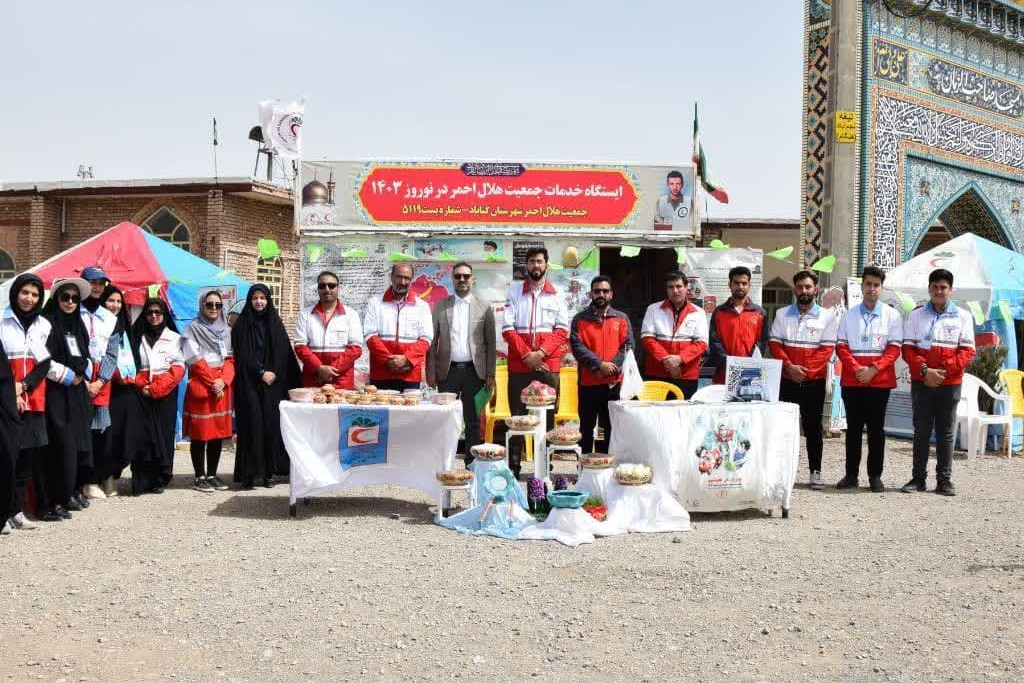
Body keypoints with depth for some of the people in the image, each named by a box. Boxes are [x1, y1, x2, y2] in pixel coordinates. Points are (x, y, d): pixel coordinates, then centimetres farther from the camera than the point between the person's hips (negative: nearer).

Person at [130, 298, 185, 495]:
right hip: (142, 393, 0)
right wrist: (142, 386, -9)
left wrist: (155, 389, -9)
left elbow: (178, 368, 1)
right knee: (143, 436, -6)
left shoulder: (174, 338, 9)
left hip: (165, 394, 0)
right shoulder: (137, 336, 12)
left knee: (164, 434, -1)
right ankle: (141, 481, -5)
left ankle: (160, 479, 6)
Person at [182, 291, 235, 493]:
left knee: (219, 431, 6)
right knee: (200, 433, -2)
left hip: (223, 387, 5)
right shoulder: (193, 328, 0)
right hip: (200, 385, -5)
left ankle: (212, 474, 13)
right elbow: (195, 360, -7)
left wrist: (223, 380, -7)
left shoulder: (226, 330, 15)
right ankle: (200, 476, 3)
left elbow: (230, 359, 9)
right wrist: (212, 382, -11)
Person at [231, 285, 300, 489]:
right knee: (252, 425, -6)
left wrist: (273, 373, -4)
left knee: (271, 424, -2)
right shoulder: (242, 325, 4)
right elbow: (242, 355, -3)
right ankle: (249, 473, -3)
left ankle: (269, 472, 3)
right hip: (249, 384, -2)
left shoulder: (275, 323, 11)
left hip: (273, 384, 2)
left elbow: (285, 353, 7)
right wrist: (261, 373, -11)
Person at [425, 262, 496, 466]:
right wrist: (431, 372, -1)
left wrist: (490, 374, -1)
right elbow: (432, 342, 6)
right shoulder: (440, 307, 6)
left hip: (473, 371, 0)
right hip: (447, 371, 0)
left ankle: (471, 464, 12)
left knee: (473, 421, 5)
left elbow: (491, 343, 4)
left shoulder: (484, 308, 5)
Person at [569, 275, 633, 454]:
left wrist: (611, 367, -14)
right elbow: (577, 346, -7)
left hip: (614, 383, 1)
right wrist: (599, 364, -17)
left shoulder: (622, 318, 10)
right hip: (588, 383, -1)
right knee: (586, 428, 6)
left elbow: (628, 346, 0)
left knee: (610, 428, 6)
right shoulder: (580, 319, 5)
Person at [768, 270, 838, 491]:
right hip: (786, 381, 2)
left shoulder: (827, 317, 3)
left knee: (813, 427, 4)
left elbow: (827, 350, -4)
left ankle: (815, 471, 10)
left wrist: (806, 371, -16)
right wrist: (789, 367, -13)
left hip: (814, 382, -1)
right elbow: (775, 344, 2)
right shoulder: (782, 315, 9)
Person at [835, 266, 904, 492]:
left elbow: (894, 348, -2)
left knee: (877, 429, 2)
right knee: (853, 428, 6)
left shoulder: (892, 315, 4)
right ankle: (851, 474, 12)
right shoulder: (849, 315, 10)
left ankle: (875, 476, 8)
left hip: (880, 382, -2)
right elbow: (841, 346, 5)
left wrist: (873, 369, -14)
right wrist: (856, 368, -12)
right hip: (852, 381, 2)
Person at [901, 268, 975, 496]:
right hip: (921, 382, 1)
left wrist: (944, 371, -14)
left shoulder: (963, 316, 4)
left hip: (950, 383, -1)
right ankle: (918, 478, 11)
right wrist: (925, 370, -14)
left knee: (946, 432, 4)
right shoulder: (916, 315, 7)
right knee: (921, 431, 5)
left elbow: (967, 351, -1)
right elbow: (907, 349, 2)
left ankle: (944, 479, 10)